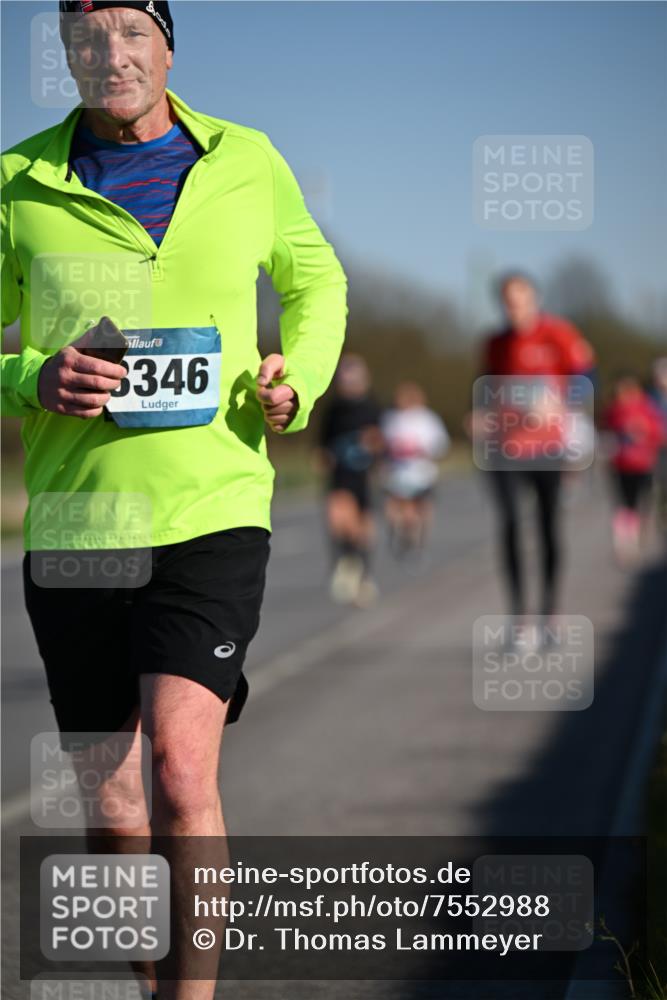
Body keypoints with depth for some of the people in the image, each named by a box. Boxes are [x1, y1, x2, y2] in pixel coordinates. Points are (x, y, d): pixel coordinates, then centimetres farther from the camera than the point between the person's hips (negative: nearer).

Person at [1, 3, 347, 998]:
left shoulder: (247, 162, 5)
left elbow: (316, 282, 23)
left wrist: (295, 382, 4)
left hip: (212, 512, -1)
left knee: (181, 767, -19)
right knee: (109, 787, 10)